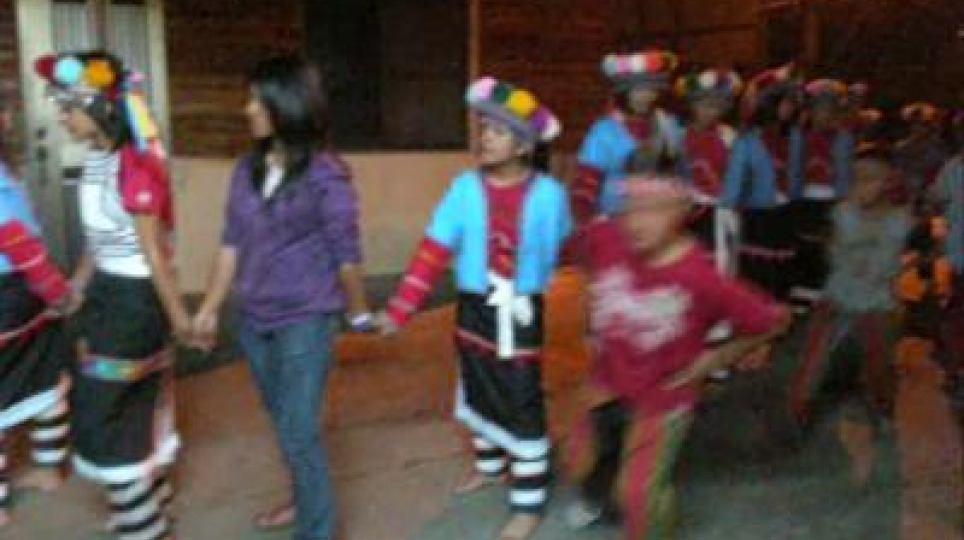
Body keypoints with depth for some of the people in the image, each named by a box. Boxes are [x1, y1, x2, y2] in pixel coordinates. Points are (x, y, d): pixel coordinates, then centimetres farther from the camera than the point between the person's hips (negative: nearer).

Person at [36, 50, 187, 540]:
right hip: (107, 292, 9)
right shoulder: (96, 159, 4)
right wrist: (76, 285, 21)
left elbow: (154, 252, -19)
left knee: (106, 414, 2)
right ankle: (151, 497, 39)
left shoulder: (133, 169, -23)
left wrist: (177, 316, -13)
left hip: (134, 297, -9)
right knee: (130, 405, 20)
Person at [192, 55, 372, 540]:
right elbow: (232, 245, 7)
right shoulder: (247, 170, 1)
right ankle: (307, 500, 43)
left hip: (306, 321, -6)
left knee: (299, 431, -2)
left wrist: (358, 312, 1)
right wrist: (209, 310, 10)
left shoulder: (325, 175, -16)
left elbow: (347, 254, -8)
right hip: (254, 320, 6)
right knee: (285, 423, 21)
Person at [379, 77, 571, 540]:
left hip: (521, 311, -3)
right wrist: (400, 309, -16)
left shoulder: (548, 194, -14)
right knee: (478, 394, 21)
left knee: (522, 405, 1)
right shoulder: (465, 188, -10)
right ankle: (490, 465, 47)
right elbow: (433, 252, -13)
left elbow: (562, 247, 3)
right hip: (474, 308, 3)